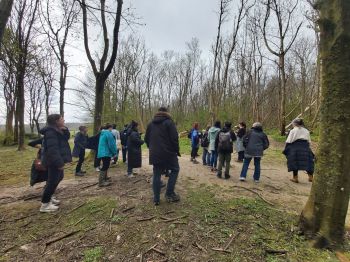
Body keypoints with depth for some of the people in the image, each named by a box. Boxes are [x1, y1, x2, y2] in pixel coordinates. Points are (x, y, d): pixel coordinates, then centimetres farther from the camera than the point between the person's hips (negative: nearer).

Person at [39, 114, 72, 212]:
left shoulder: (56, 130, 11)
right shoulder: (50, 131, -21)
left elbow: (66, 138, 12)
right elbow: (53, 149, -27)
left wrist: (65, 130, -7)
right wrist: (59, 163, -28)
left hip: (55, 160, 11)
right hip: (53, 161, -11)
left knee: (59, 177, 22)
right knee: (53, 181, -3)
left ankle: (48, 197, 37)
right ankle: (45, 204, 10)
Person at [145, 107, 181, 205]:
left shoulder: (151, 123, 12)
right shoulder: (169, 122, -6)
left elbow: (146, 139, 14)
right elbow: (174, 138, -13)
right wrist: (177, 150, -1)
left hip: (155, 154, 5)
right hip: (168, 153, -5)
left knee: (156, 174, 11)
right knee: (175, 170, 14)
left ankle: (156, 199, 15)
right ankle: (169, 194, 10)